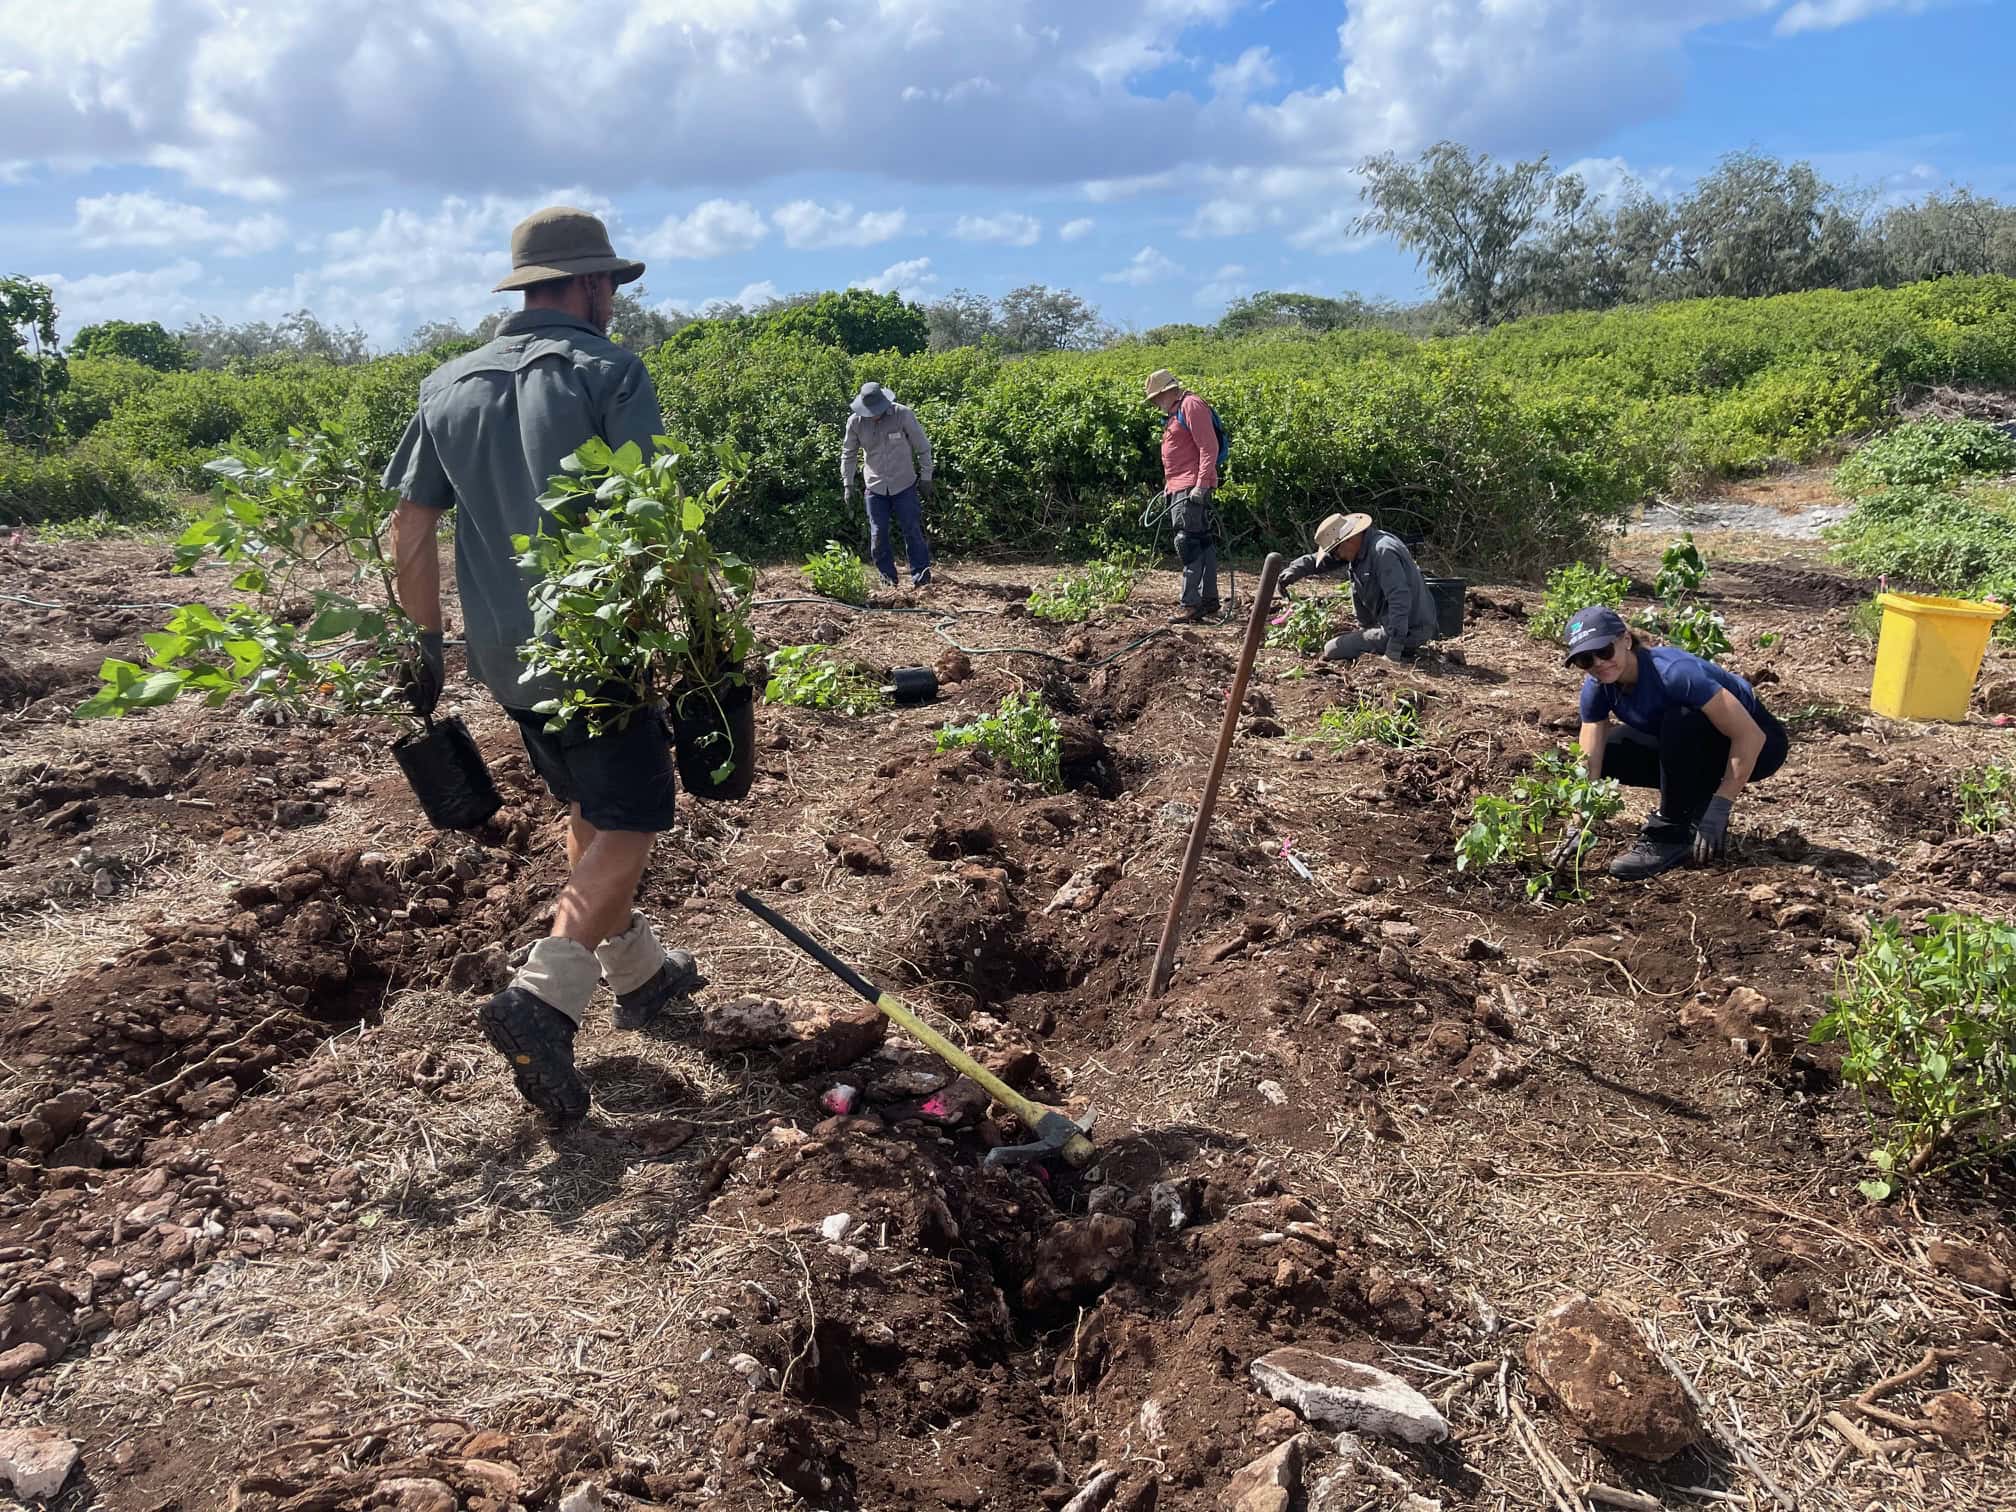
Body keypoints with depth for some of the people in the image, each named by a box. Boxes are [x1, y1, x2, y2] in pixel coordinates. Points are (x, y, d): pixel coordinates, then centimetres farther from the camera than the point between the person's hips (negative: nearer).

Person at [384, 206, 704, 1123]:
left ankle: (638, 972, 32)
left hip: (504, 653, 6)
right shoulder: (609, 373, -7)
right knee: (628, 825, 1)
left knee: (586, 812, 20)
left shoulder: (448, 387, 9)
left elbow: (410, 527, 8)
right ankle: (543, 996, -15)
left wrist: (427, 641, 15)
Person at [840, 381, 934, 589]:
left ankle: (921, 577, -2)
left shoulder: (903, 415, -13)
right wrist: (848, 484, 3)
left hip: (904, 486, -2)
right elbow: (848, 454, 8)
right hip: (875, 487, 2)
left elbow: (923, 447, -4)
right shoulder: (855, 422, -6)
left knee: (913, 531, -5)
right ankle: (888, 578, 16)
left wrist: (926, 479, -2)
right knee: (878, 536, 4)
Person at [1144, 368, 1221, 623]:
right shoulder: (1173, 413, 22)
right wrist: (1168, 486, 21)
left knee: (1189, 543, -14)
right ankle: (1209, 599, 15)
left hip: (1193, 489, -10)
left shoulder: (1191, 406, -9)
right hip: (1178, 490, 10)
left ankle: (1191, 604, -16)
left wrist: (1201, 485, -23)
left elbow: (1209, 448, -17)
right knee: (1201, 543, 11)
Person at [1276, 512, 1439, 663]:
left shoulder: (1383, 551, -23)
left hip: (1411, 630, -10)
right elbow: (1319, 559, 14)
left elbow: (1400, 600, -29)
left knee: (1331, 650, -8)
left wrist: (1394, 651, -31)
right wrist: (1293, 571, -6)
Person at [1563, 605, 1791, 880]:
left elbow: (1751, 736, -32)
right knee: (1606, 756, -12)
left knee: (1679, 721, -35)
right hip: (1691, 749, 6)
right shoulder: (1597, 688, -15)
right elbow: (1589, 768, -15)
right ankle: (1696, 802, 5)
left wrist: (1718, 811, -33)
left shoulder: (1672, 671, -33)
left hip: (1759, 746, -6)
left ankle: (1671, 834, -19)